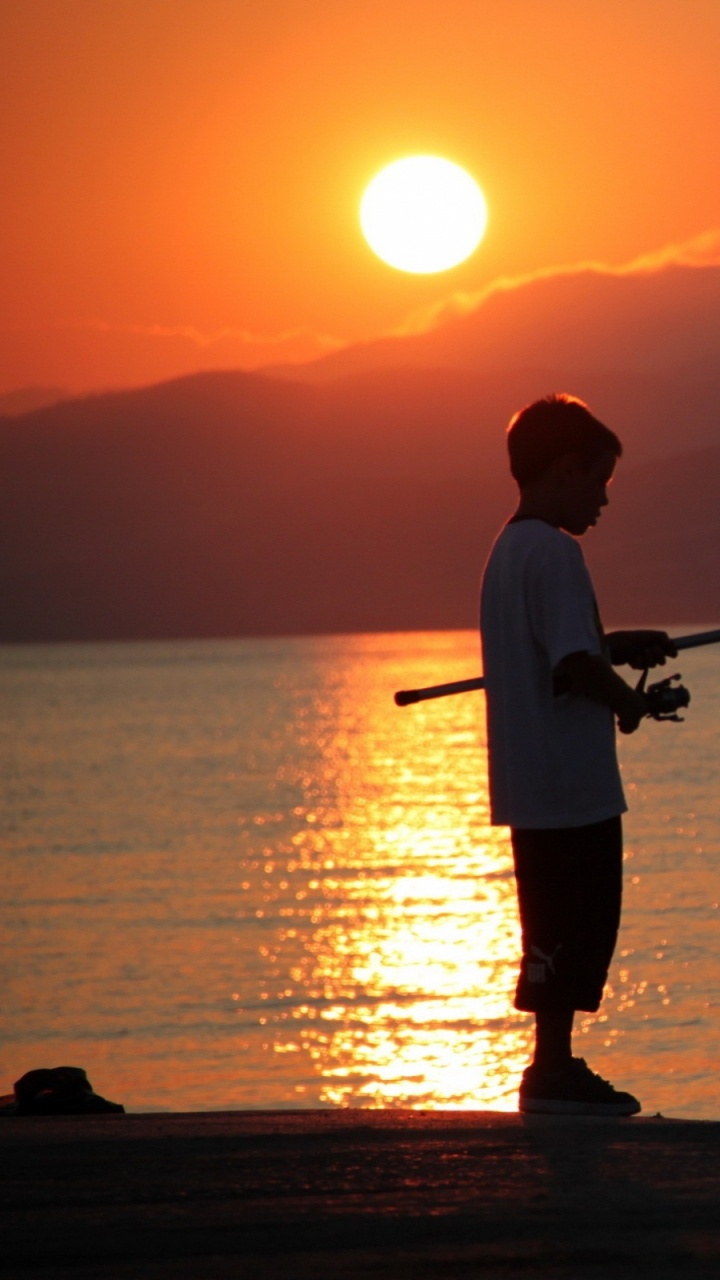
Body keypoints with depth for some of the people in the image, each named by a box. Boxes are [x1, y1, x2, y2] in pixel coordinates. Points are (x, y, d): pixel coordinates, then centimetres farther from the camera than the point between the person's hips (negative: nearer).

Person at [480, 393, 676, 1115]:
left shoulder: (507, 550, 14)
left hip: (531, 784, 10)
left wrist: (616, 648, 18)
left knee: (561, 922, 14)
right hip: (572, 782, -10)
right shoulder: (554, 552, -16)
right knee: (579, 919, -5)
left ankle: (554, 1064, 18)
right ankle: (553, 1069, -4)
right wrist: (627, 700, -7)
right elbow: (572, 665, -24)